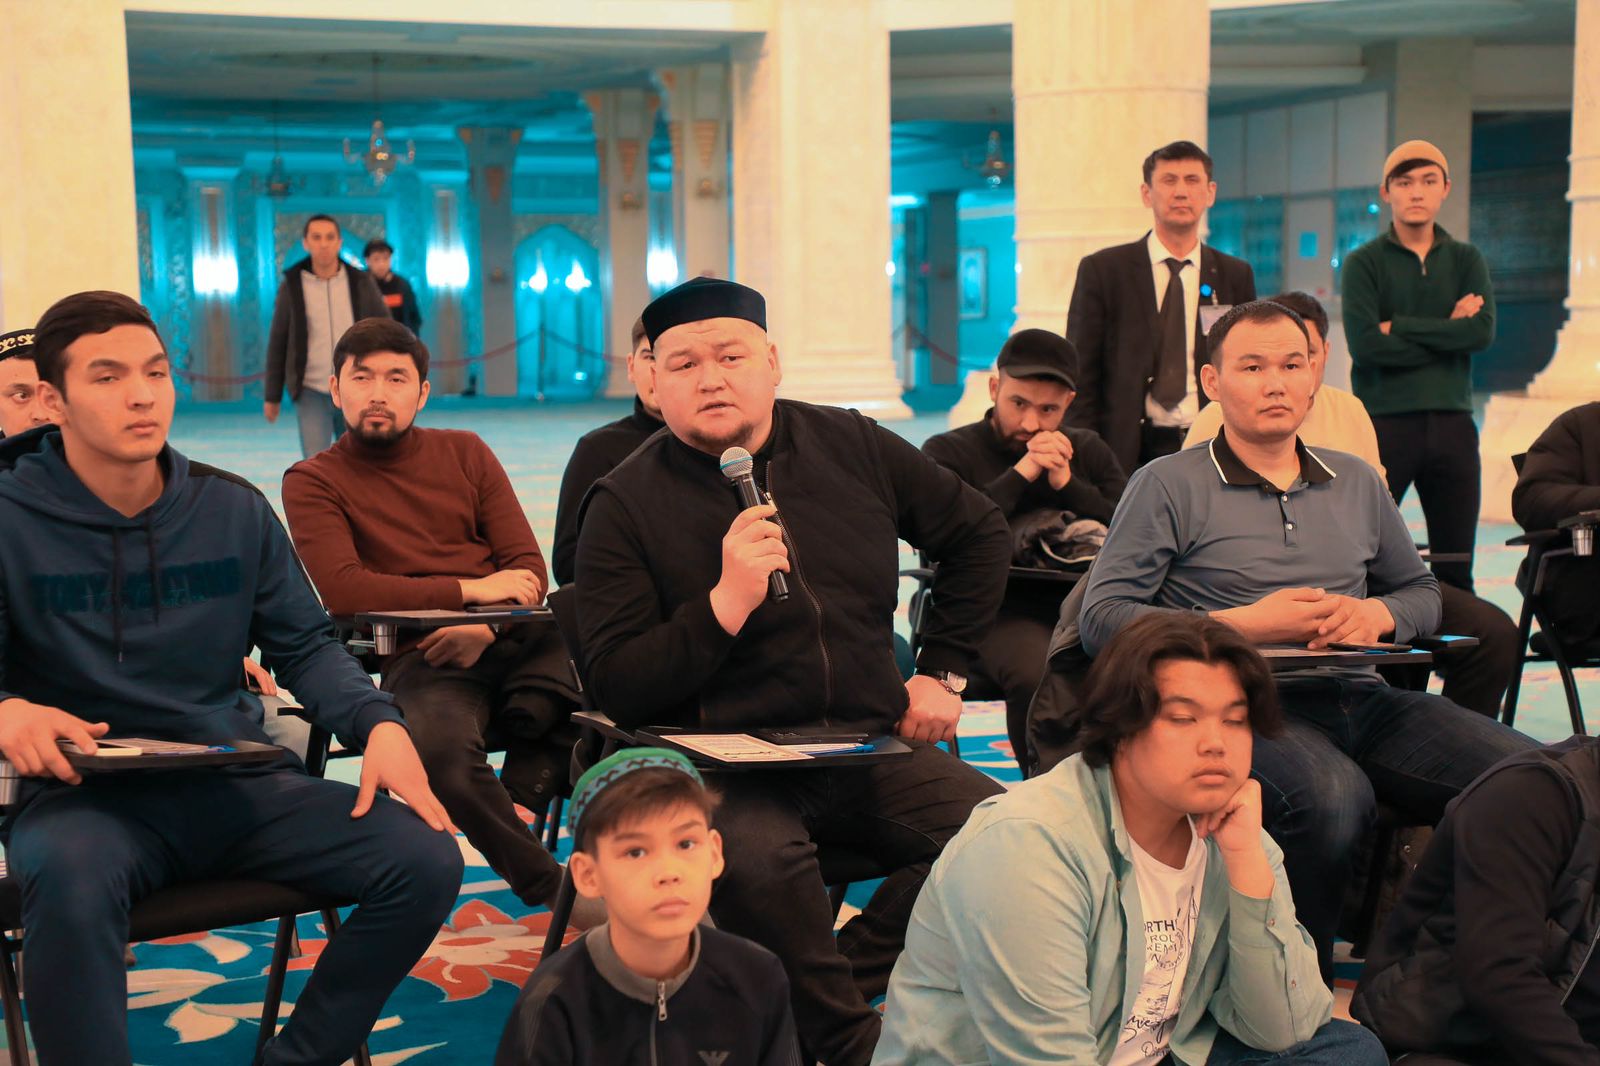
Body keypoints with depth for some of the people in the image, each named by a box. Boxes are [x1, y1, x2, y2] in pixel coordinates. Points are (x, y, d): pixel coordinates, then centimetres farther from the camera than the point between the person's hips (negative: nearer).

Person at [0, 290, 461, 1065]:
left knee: (426, 861, -14)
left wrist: (378, 723, -8)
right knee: (71, 882, -41)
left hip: (240, 781, 5)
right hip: (85, 794, -4)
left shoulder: (234, 509, 7)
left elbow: (306, 645, 12)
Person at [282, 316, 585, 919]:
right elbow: (341, 590, -8)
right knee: (440, 745, -37)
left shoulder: (465, 453, 19)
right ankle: (545, 882, -19)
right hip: (417, 662, -3)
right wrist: (471, 590, -11)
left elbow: (528, 568, 12)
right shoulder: (312, 482, 9)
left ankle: (516, 804, -13)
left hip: (513, 640, 4)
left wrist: (486, 626, -11)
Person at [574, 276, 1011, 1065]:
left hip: (870, 744, 4)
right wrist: (726, 601, -20)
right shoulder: (626, 505, -2)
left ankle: (828, 989, -8)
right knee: (754, 859, -36)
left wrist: (943, 671, 15)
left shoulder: (853, 447, 8)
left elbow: (979, 534, 22)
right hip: (722, 762, -3)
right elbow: (616, 690, -9)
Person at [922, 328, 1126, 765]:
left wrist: (1068, 485, -2)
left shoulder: (1088, 450, 23)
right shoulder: (948, 452, 12)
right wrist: (1021, 475, -5)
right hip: (1001, 611, -3)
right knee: (1039, 674, -37)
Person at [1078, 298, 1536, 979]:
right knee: (1334, 796, -39)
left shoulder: (1357, 483, 22)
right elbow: (1102, 619, -3)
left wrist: (1379, 613, 5)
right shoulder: (1168, 486, 6)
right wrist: (1240, 625, -11)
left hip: (1361, 697, 5)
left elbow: (1423, 591, 31)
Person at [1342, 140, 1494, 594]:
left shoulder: (1466, 260, 12)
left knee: (1455, 570, 7)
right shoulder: (1364, 263, 2)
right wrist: (1448, 332, -6)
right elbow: (1365, 343, -13)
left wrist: (1400, 327, -9)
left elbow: (1483, 330, -5)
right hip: (1384, 421, -3)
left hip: (1452, 422, 3)